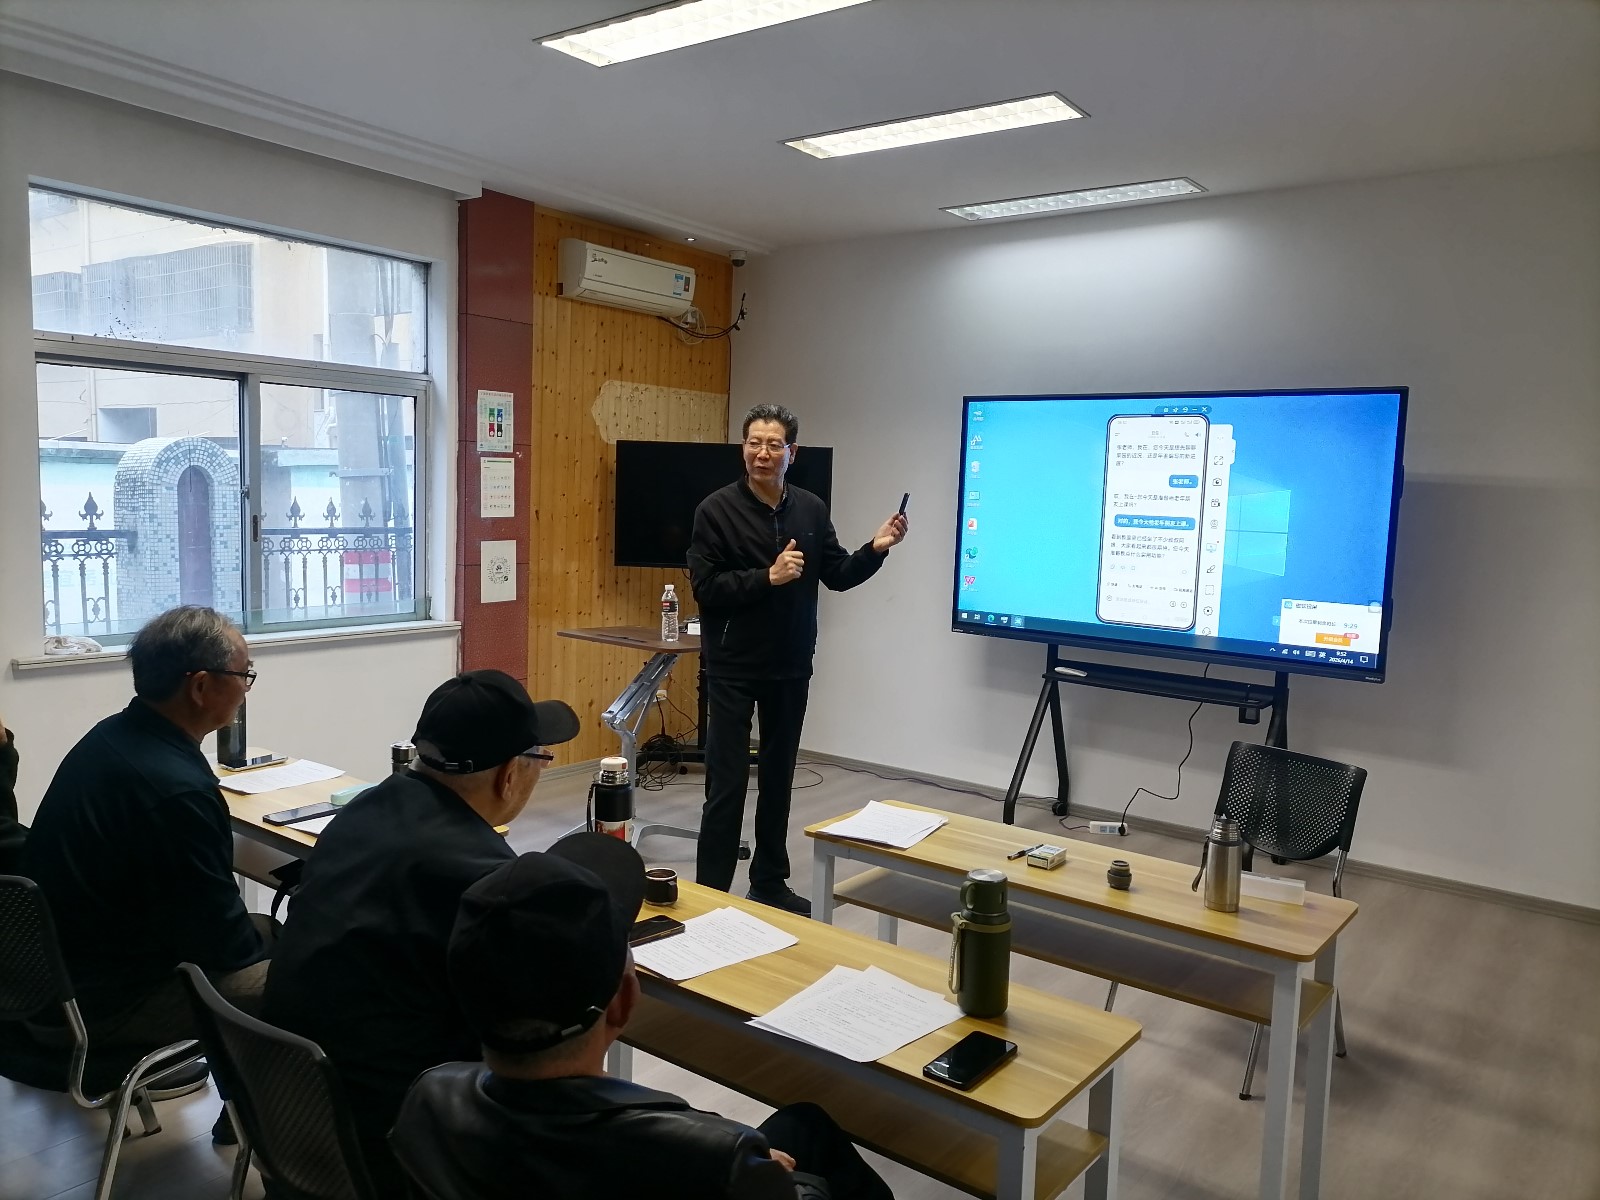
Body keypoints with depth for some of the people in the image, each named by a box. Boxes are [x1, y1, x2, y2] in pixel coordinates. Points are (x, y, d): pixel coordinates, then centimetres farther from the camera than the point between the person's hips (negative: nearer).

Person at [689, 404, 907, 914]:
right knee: (727, 784, -4)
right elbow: (705, 587, -14)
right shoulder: (717, 509, -9)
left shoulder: (811, 510, 4)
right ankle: (710, 892, 8)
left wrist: (876, 549, -9)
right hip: (733, 668, -4)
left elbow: (837, 576, 7)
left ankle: (770, 882, 28)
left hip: (791, 668, 5)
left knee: (778, 778, 14)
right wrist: (767, 577, -23)